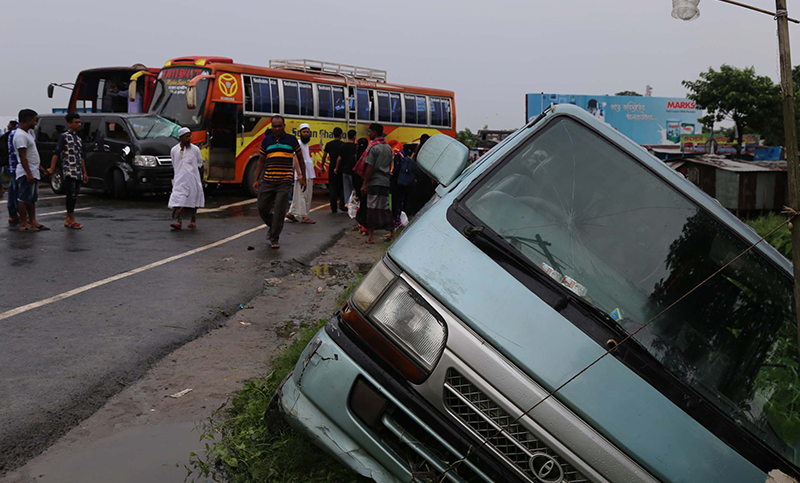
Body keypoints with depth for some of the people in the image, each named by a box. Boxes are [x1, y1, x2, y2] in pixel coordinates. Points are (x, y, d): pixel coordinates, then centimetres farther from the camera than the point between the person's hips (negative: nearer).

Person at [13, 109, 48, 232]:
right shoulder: (20, 135, -17)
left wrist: (39, 166, 25)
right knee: (24, 198, -5)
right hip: (26, 173, -10)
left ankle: (33, 221, 18)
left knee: (32, 199, 13)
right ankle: (23, 224, -2)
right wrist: (28, 174, -25)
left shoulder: (28, 132, 15)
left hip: (33, 172, 10)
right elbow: (22, 156, -22)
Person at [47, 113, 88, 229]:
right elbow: (56, 153, -9)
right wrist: (52, 168, -16)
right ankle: (72, 220, -6)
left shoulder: (79, 139, 19)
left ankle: (68, 220, 14)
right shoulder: (64, 136, -2)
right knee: (71, 195, -9)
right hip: (69, 171, -7)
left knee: (74, 196, 7)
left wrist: (84, 173, 19)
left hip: (78, 173, 7)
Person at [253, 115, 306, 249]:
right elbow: (261, 161, 14)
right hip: (267, 181, 3)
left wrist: (303, 178, 9)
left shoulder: (291, 140, 4)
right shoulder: (266, 140, 9)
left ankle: (275, 239, 2)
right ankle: (272, 226, 33)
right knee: (262, 208, 5)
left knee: (279, 210, -8)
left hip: (284, 181, -3)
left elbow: (300, 159, 11)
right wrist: (256, 180, 9)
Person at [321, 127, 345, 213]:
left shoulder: (328, 144, 4)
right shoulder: (342, 144, -8)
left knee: (332, 188, 6)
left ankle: (333, 208, 6)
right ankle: (342, 204, 1)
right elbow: (340, 157, -16)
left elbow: (324, 156, 7)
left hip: (331, 169, 3)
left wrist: (322, 166, 18)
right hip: (340, 169, -3)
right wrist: (337, 168, -14)